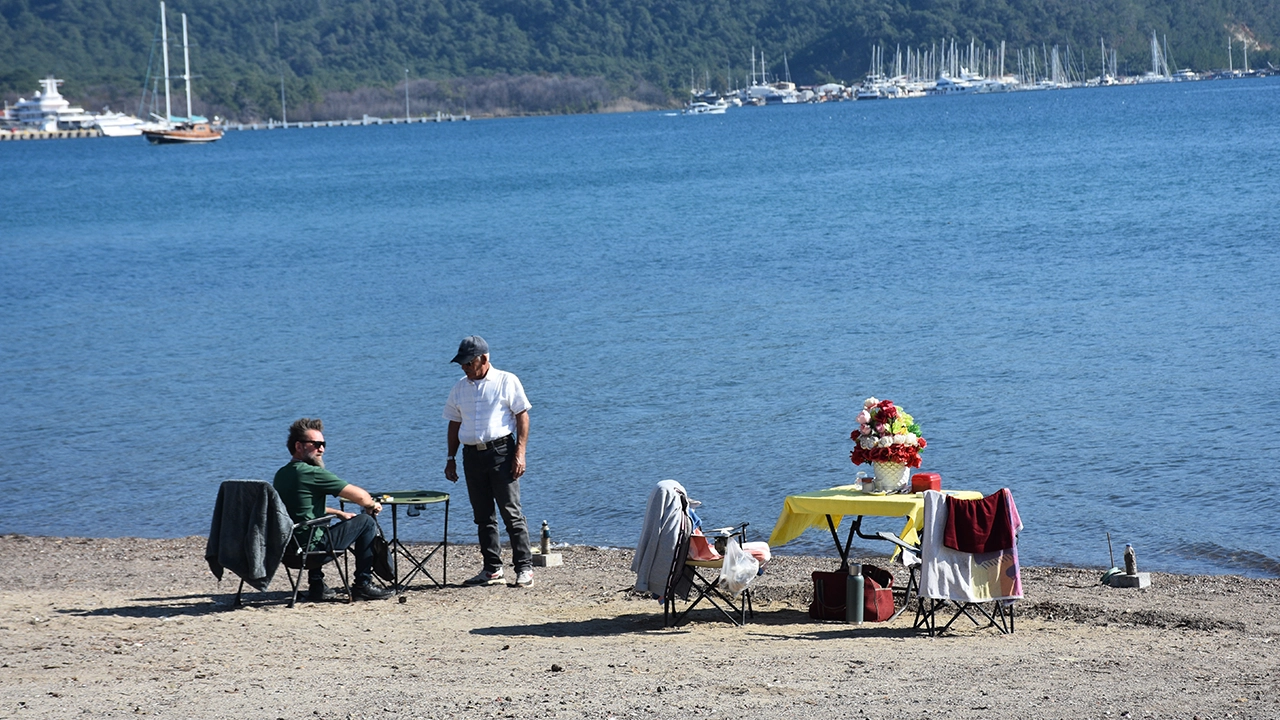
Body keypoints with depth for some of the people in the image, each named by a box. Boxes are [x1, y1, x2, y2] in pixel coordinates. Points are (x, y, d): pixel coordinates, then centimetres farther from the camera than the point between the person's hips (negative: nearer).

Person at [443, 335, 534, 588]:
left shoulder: (506, 382, -1)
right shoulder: (460, 387, 14)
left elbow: (522, 416, -3)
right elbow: (454, 424, 19)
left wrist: (520, 453, -10)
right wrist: (451, 458, 14)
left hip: (501, 451, -5)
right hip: (472, 454, 5)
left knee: (511, 513, -8)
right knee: (483, 517, 8)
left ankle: (524, 567, -5)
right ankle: (492, 569, 14)